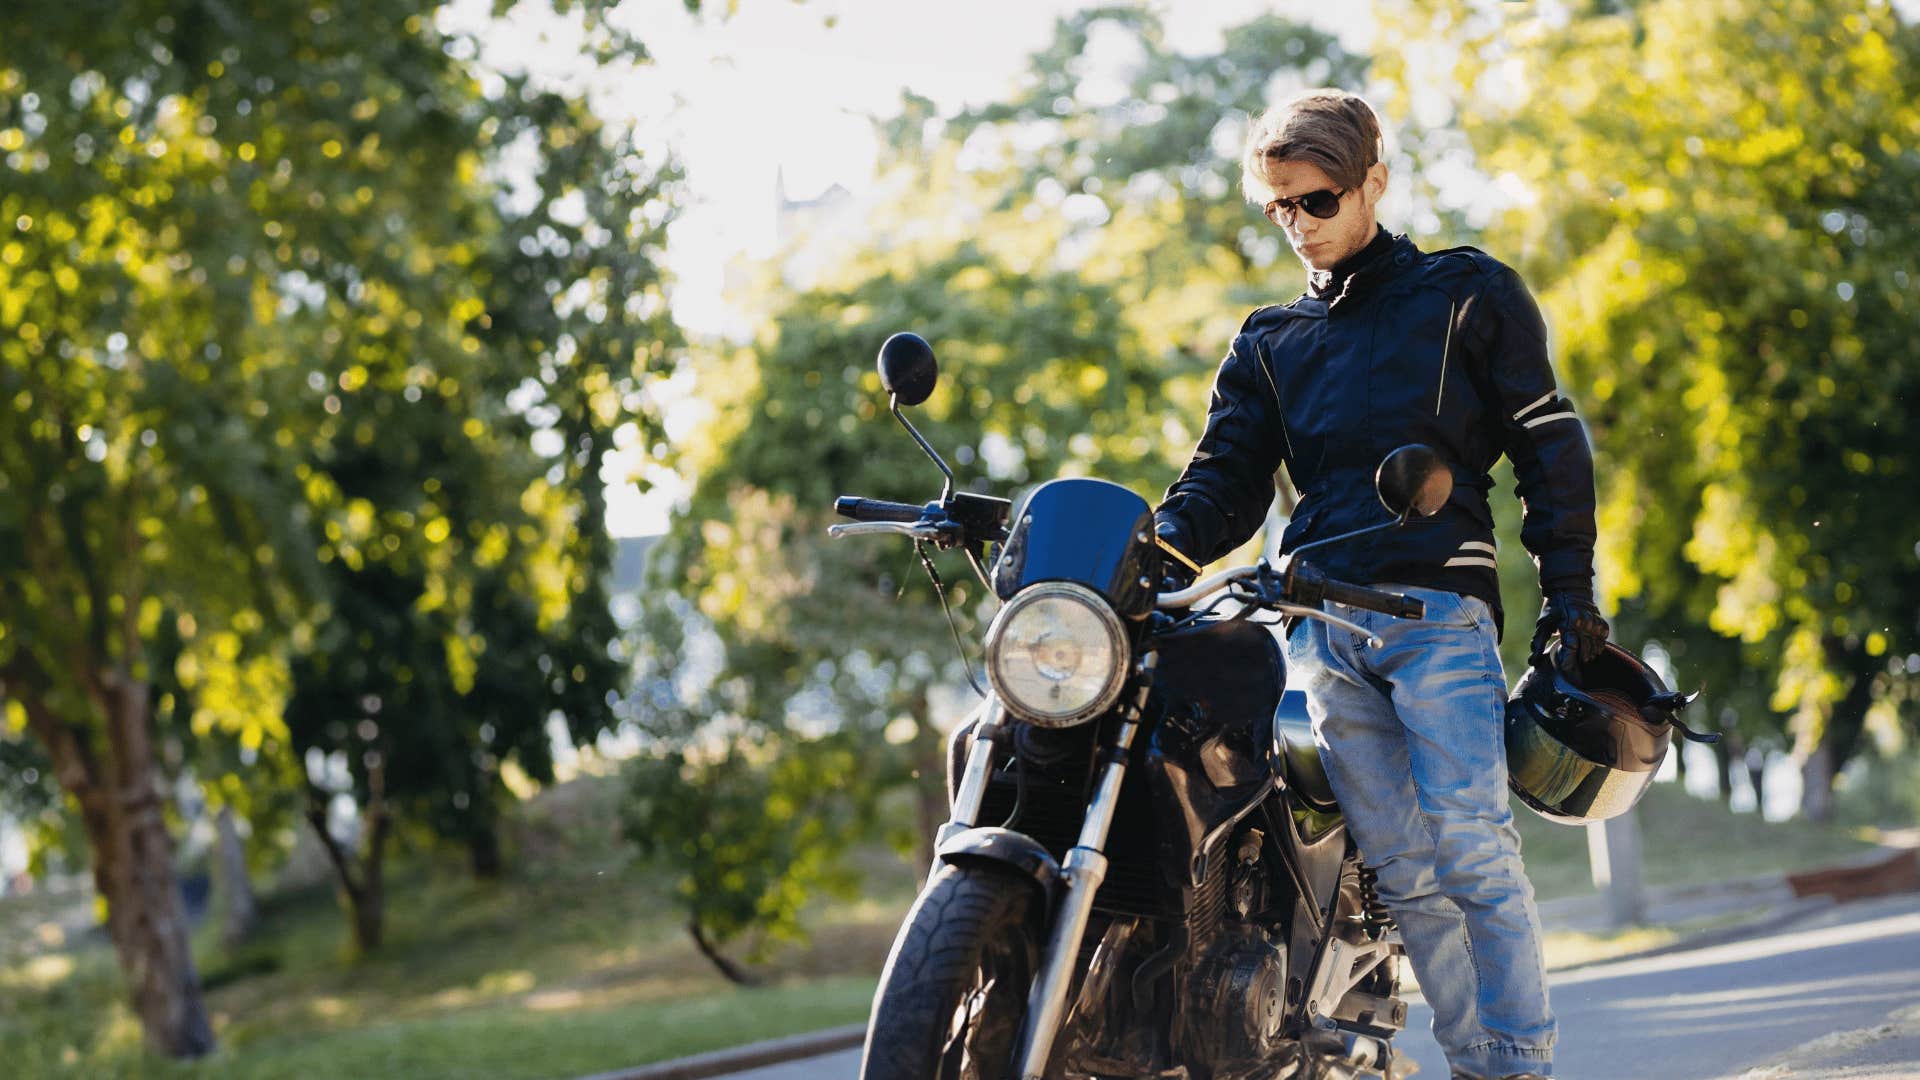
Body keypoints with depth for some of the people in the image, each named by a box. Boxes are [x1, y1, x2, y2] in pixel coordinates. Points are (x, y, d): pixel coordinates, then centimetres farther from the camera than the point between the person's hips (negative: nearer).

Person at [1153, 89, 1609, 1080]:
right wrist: (1151, 552, -6)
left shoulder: (1466, 293, 11)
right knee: (1399, 870, -3)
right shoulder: (1267, 345, 22)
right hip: (1319, 619, 4)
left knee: (1469, 846, -15)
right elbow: (1226, 479, 15)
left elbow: (1549, 444, 8)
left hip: (1436, 605, -4)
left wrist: (1569, 593, -2)